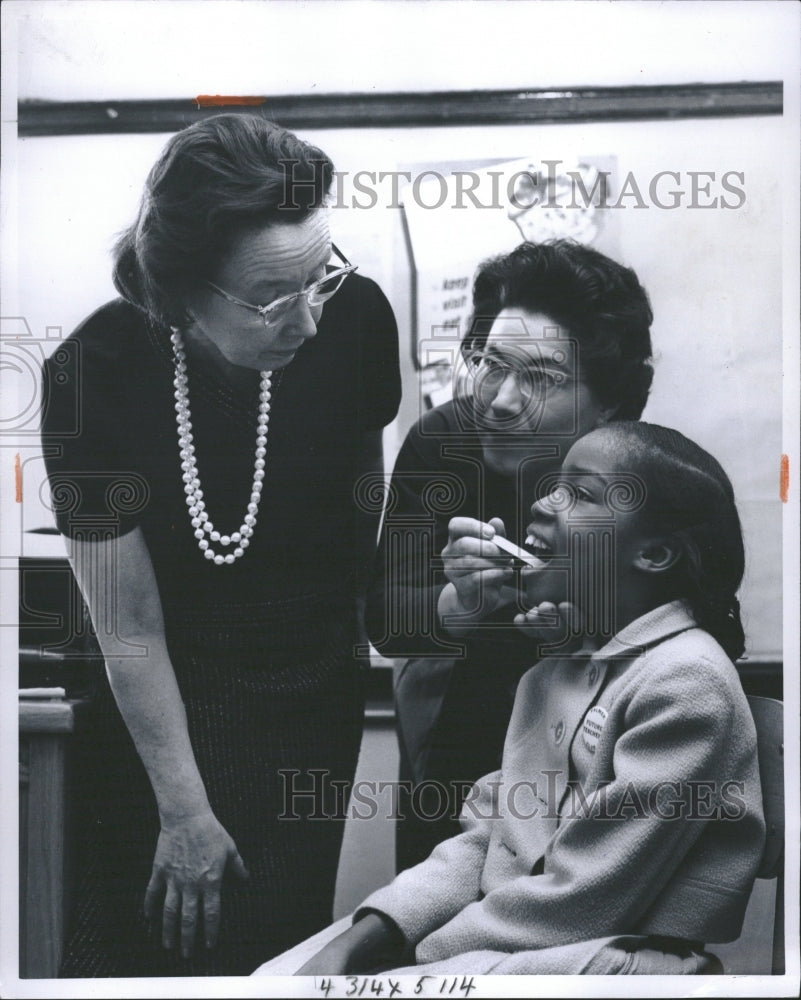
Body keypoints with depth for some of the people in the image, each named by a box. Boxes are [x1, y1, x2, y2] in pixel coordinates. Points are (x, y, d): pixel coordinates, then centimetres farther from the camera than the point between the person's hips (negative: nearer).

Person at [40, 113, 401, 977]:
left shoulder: (355, 316, -20)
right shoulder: (92, 376, -25)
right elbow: (129, 630, -17)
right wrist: (184, 813, -9)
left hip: (313, 701, 2)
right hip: (157, 709, -2)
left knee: (282, 940, 10)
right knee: (153, 940, 8)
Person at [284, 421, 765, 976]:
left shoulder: (685, 681, -15)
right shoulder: (554, 669, 13)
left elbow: (581, 900, -17)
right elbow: (485, 834, 9)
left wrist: (419, 955, -11)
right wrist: (357, 943, -4)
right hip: (506, 944, 7)